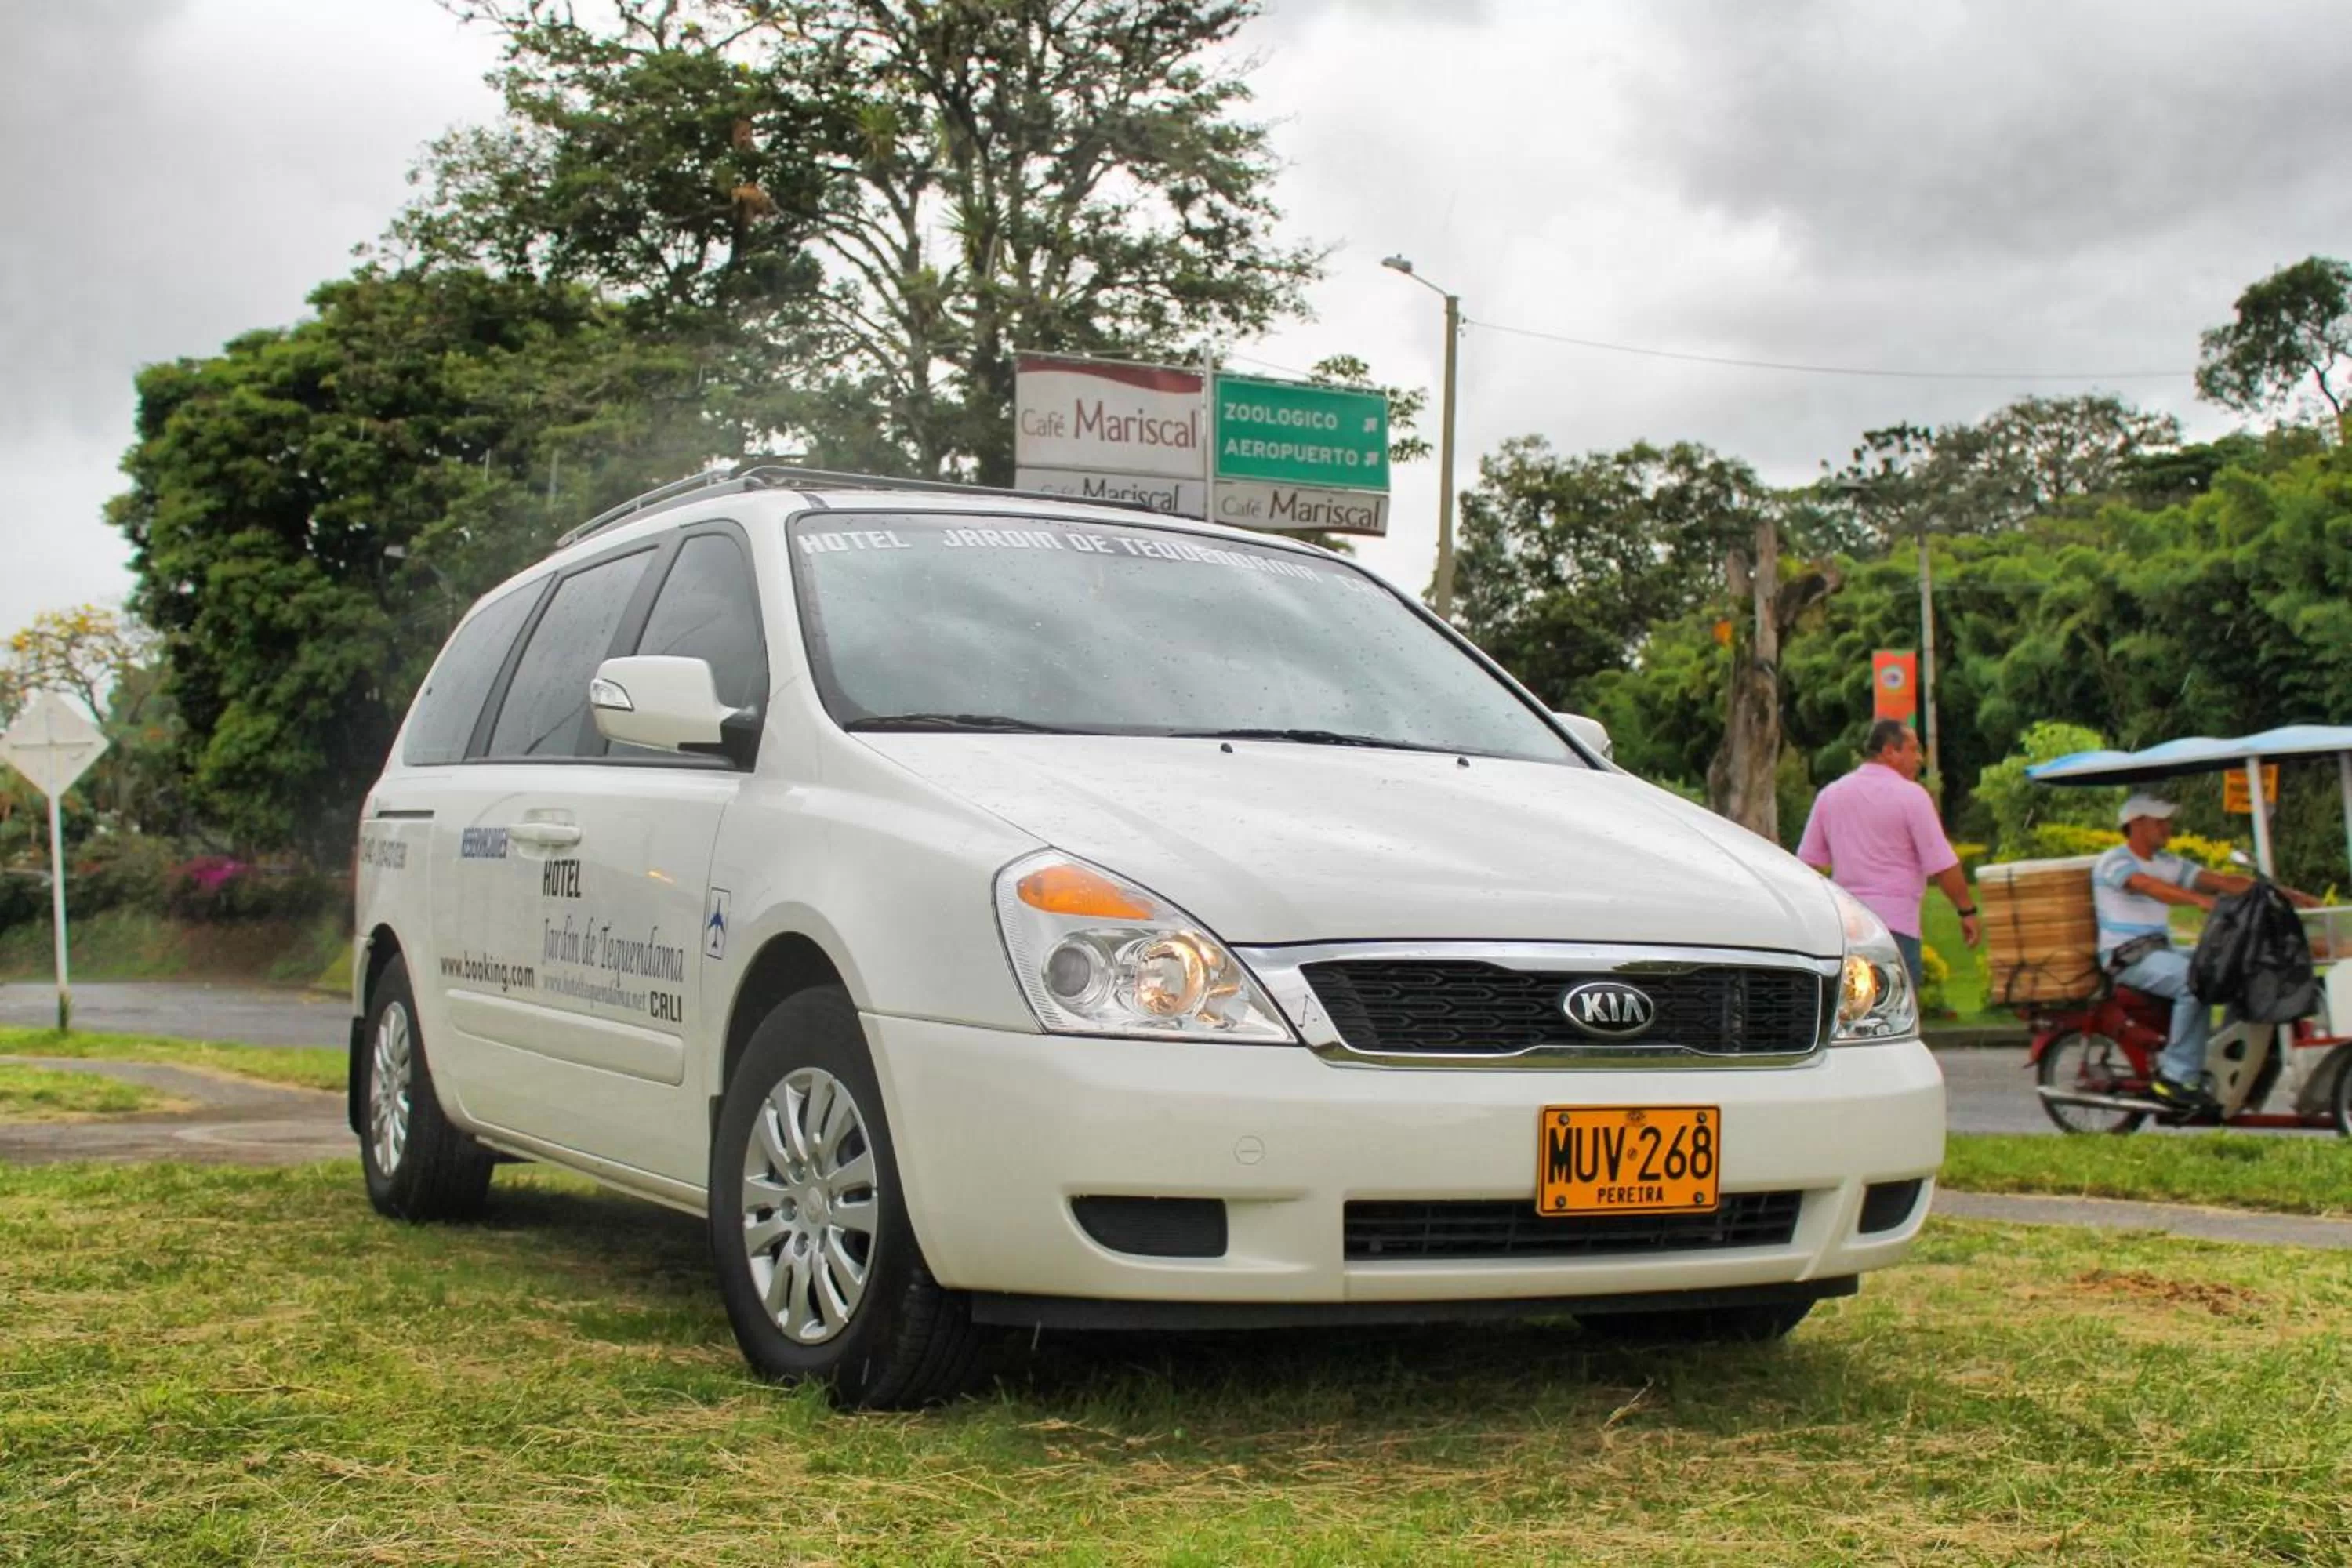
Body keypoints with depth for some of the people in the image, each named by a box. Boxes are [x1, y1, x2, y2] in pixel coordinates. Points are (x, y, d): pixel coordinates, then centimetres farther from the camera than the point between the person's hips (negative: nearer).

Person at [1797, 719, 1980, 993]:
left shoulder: (1829, 796, 11)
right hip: (1895, 921, -6)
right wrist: (1967, 910, 0)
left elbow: (1807, 863, 13)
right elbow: (1942, 865, -9)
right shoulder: (1910, 796, -7)